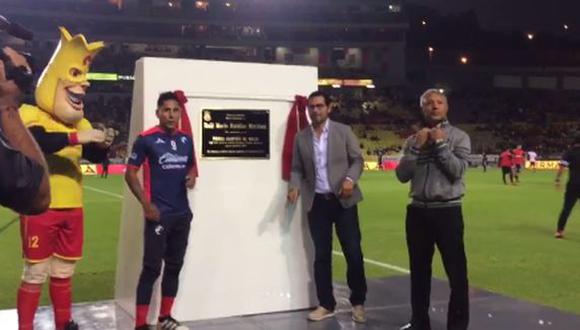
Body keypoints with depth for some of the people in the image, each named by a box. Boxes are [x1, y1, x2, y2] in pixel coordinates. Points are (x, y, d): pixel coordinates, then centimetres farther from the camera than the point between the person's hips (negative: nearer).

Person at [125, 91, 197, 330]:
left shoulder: (186, 139, 8)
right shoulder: (146, 139, -8)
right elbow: (130, 173, -6)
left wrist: (192, 177, -2)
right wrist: (146, 204, -15)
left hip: (182, 214, 6)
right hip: (158, 213, -6)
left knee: (174, 265, 13)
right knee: (152, 268, -5)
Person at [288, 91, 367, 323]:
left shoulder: (343, 131, 2)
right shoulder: (301, 138, 7)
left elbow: (357, 159, 0)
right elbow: (297, 169, 9)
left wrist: (350, 179, -18)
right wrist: (294, 187, -11)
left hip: (342, 199, -2)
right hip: (317, 202, 2)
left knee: (353, 252, 0)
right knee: (322, 255, 7)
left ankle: (358, 302, 15)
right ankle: (326, 304, 18)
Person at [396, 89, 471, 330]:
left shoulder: (459, 137, -1)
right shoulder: (413, 140, 8)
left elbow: (458, 171, -14)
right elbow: (402, 175, -1)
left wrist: (441, 144, -13)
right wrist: (416, 148, -9)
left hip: (447, 211, -4)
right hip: (418, 211, 4)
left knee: (456, 271, -2)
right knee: (419, 270, 13)